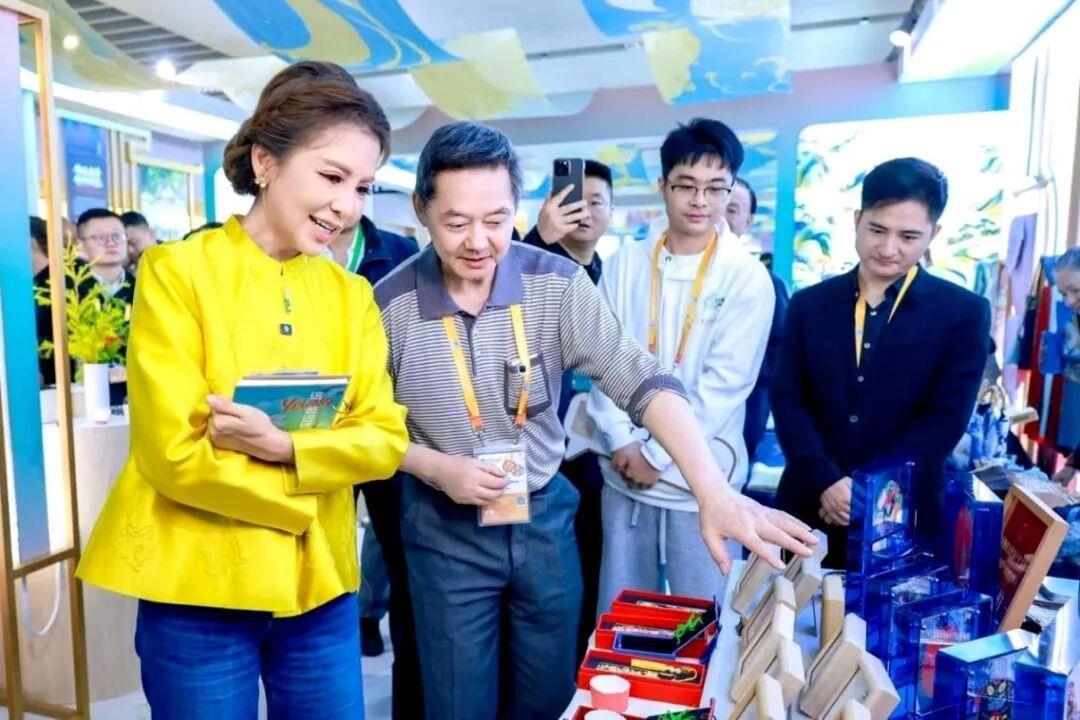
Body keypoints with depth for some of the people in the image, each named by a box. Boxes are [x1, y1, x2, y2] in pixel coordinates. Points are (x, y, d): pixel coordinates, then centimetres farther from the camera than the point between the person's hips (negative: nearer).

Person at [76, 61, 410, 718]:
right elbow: (175, 454, -15)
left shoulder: (352, 295, 4)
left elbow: (387, 437, -4)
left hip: (320, 583, 4)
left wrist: (284, 446, -19)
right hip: (199, 588, -4)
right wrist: (307, 498, -9)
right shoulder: (177, 272, -10)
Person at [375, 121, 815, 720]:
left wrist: (713, 491, -30)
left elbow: (641, 381, -19)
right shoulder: (390, 306, -12)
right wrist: (435, 468, -20)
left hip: (546, 518, 2)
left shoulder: (557, 283, -13)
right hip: (446, 531, -1)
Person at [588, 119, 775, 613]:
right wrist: (622, 442, -8)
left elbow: (724, 383, -11)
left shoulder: (748, 278, -6)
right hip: (624, 472, 3)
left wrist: (657, 454, -11)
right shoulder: (625, 264, 3)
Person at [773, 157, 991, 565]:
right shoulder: (809, 304, 4)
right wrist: (827, 482, -14)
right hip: (809, 506, 2)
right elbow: (787, 399, -1)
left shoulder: (965, 313, -1)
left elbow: (946, 418, -7)